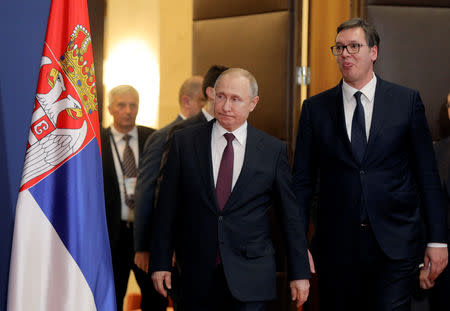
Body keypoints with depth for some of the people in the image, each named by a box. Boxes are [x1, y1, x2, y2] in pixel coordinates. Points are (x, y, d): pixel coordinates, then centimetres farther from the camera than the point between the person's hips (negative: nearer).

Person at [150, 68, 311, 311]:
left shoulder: (273, 150, 2)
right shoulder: (184, 142, 3)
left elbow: (290, 215, 5)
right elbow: (167, 207, 5)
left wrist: (300, 273, 5)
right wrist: (160, 263, 2)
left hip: (250, 278, -1)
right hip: (198, 277, 1)